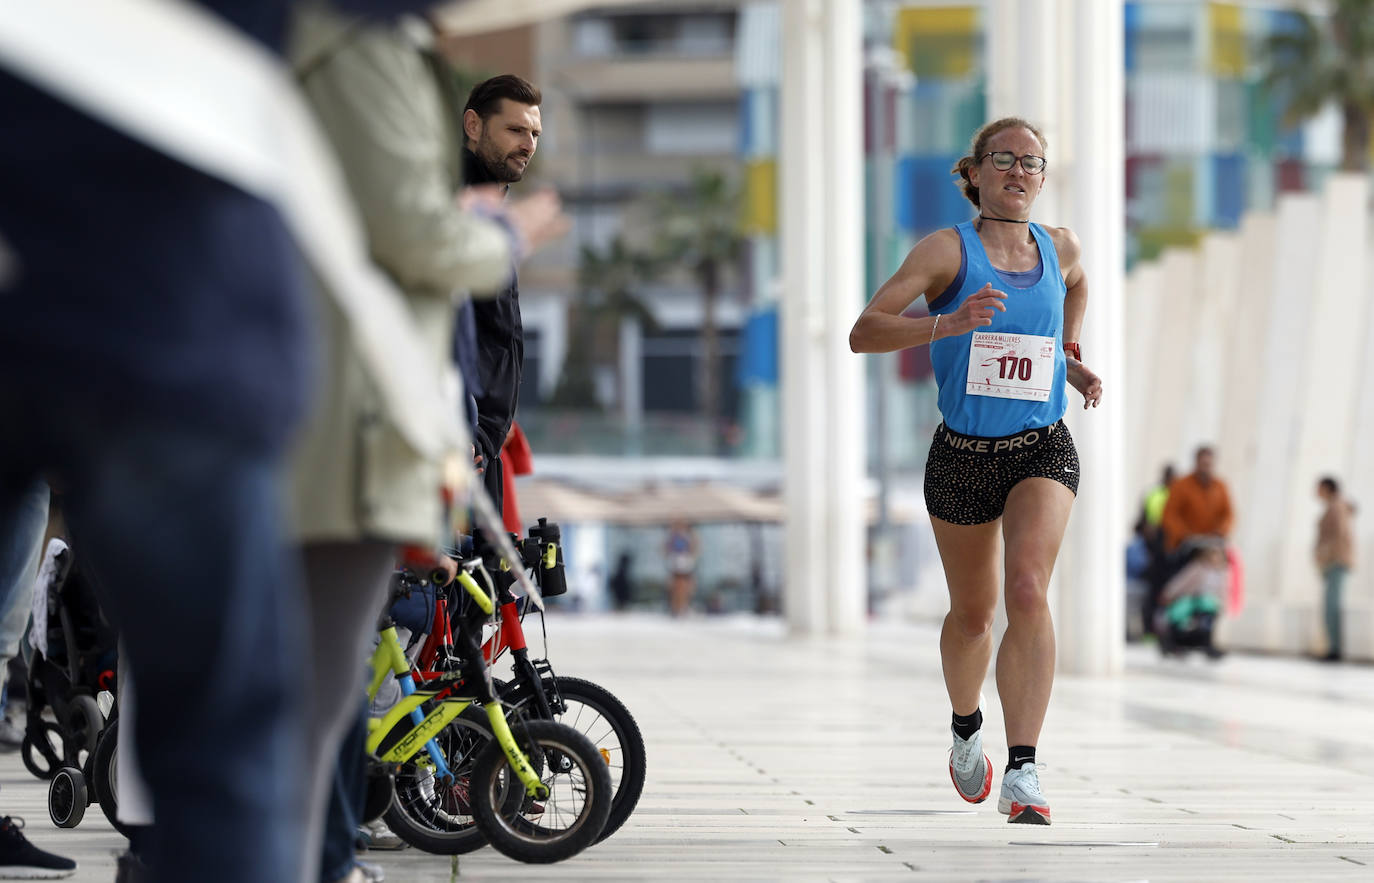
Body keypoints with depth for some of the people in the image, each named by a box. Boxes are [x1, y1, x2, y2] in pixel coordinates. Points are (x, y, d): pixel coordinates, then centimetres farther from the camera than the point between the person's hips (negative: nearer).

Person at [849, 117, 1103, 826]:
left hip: (1042, 450, 1)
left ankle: (1023, 775, -27)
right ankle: (966, 730, 45)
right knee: (971, 613, 13)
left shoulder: (1060, 249, 5)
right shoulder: (948, 250, -6)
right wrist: (946, 323, -30)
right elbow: (864, 332, -16)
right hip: (962, 455, -1)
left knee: (1028, 589, -23)